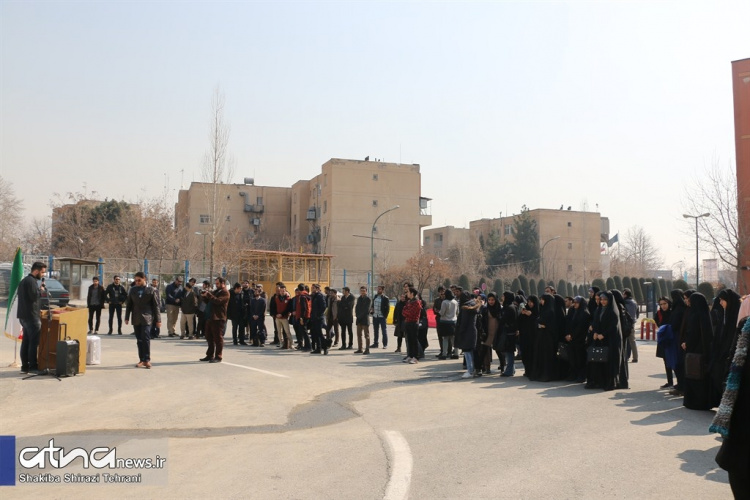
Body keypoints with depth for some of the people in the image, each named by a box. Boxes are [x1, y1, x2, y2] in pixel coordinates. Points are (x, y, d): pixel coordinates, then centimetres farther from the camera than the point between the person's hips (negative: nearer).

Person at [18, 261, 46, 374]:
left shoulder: (24, 280, 18)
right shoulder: (32, 281, -15)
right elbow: (34, 296, -25)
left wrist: (37, 309, 18)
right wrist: (41, 290, -7)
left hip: (24, 315, 10)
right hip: (31, 316, -10)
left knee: (26, 341, 11)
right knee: (34, 342, -5)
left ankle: (25, 366, 14)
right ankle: (33, 366, -2)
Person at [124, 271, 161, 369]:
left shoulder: (151, 290, 0)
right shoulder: (133, 290, 10)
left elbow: (156, 305, 1)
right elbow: (129, 304, 15)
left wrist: (158, 320, -1)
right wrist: (127, 317, 10)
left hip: (147, 318, -4)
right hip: (136, 319, 4)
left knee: (146, 338, -12)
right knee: (139, 340, 6)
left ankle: (147, 360, -7)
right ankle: (141, 360, 13)